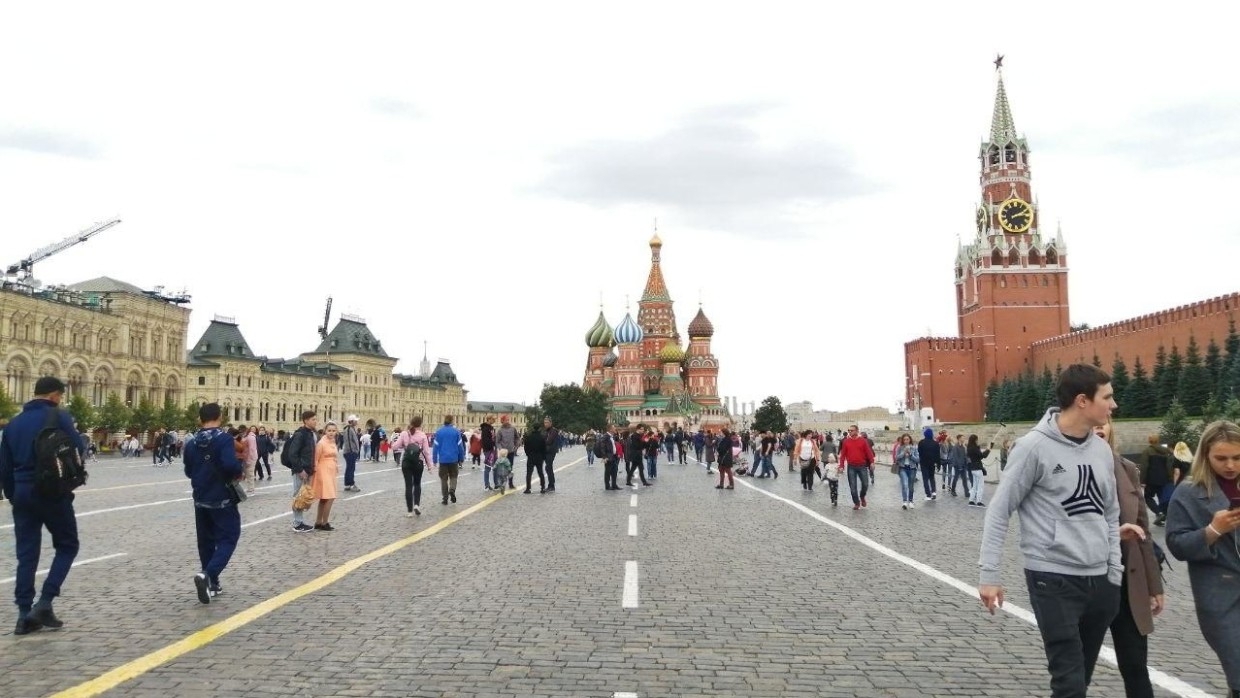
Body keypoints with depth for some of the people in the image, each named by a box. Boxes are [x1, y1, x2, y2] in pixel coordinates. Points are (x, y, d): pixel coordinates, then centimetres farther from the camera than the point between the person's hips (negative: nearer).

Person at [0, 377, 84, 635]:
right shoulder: (58, 416, -7)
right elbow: (78, 448, -12)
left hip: (23, 494, 6)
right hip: (53, 493, -5)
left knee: (26, 554, 9)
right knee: (67, 546, 9)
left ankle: (24, 613, 8)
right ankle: (44, 602, -2)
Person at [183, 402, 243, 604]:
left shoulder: (192, 443, 5)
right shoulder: (224, 438, -15)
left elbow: (188, 472, 14)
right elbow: (231, 465, -28)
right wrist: (241, 469, -9)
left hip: (200, 500, 6)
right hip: (222, 499, -6)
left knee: (206, 541, 14)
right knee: (228, 539, 1)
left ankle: (211, 583, 19)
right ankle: (207, 575, -20)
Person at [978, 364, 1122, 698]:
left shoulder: (1102, 450, 8)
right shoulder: (1034, 447, -13)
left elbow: (1110, 514, 16)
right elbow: (999, 512, -10)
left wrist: (1115, 570, 9)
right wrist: (989, 573, -12)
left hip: (1099, 580, 7)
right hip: (1053, 579, -7)